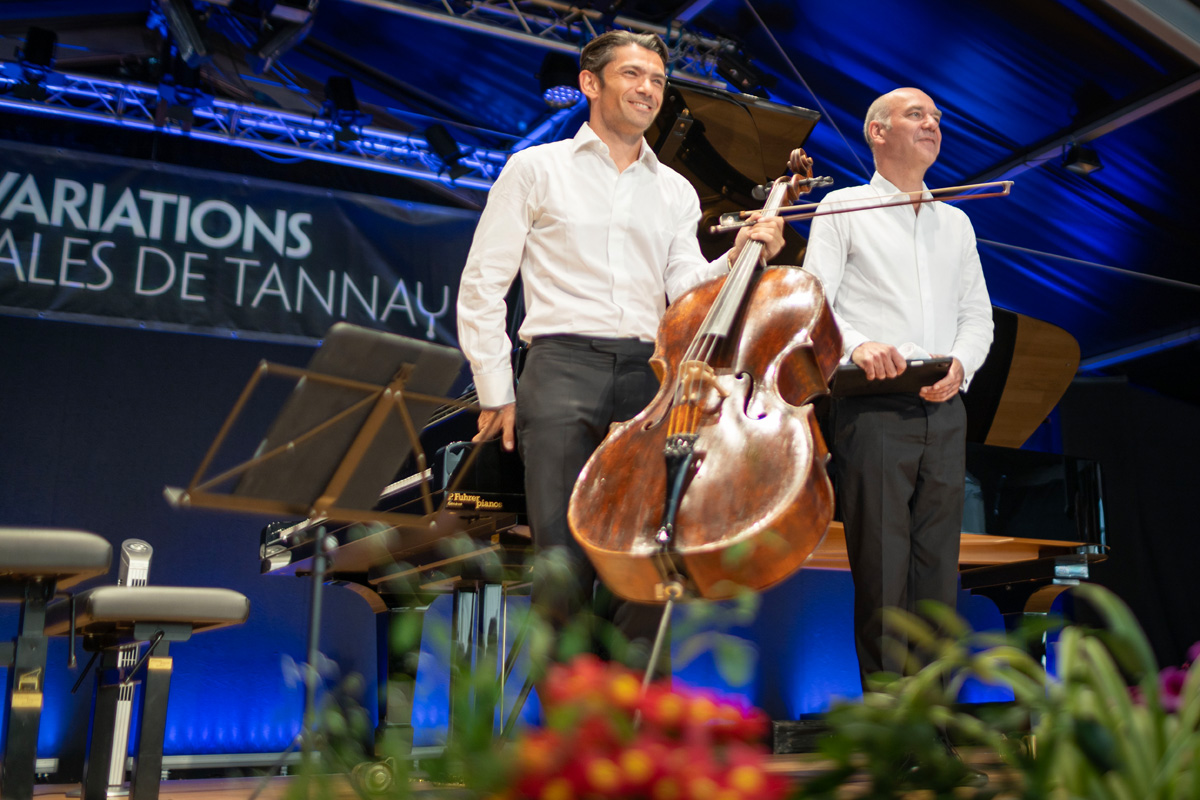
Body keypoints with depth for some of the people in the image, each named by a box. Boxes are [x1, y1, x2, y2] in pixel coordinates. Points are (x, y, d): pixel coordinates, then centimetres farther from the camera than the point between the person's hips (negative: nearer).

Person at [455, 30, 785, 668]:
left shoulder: (676, 192, 22)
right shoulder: (535, 169, 12)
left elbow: (686, 291, 9)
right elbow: (482, 286, 8)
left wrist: (737, 259, -10)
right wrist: (496, 389, 0)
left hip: (648, 376, 3)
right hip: (563, 369, -3)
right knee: (565, 560, -8)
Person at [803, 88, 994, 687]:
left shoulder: (956, 222, 24)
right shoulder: (843, 209, 9)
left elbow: (978, 314, 19)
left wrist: (960, 365, -2)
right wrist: (856, 345, -20)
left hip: (944, 411, 5)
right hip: (872, 409, -4)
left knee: (938, 570, 3)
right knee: (882, 571, -6)